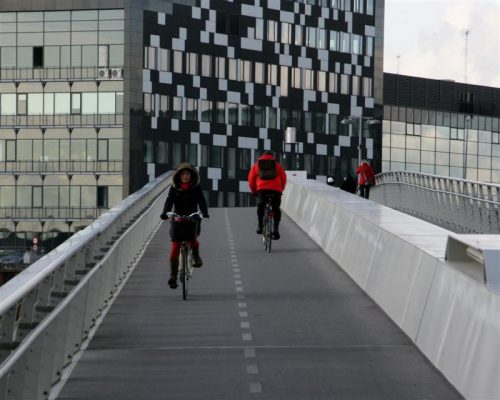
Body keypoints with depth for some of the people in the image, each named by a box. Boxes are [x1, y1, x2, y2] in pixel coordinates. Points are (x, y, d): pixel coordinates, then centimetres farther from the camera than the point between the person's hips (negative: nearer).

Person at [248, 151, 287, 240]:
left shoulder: (256, 165, 20)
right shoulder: (277, 165, 19)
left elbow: (251, 178, 16)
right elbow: (283, 178, 14)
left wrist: (254, 191, 26)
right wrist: (281, 189, 26)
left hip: (262, 189, 0)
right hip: (276, 189, 0)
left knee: (260, 207, 19)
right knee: (276, 209, 12)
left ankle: (260, 225, 4)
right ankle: (276, 228, -3)